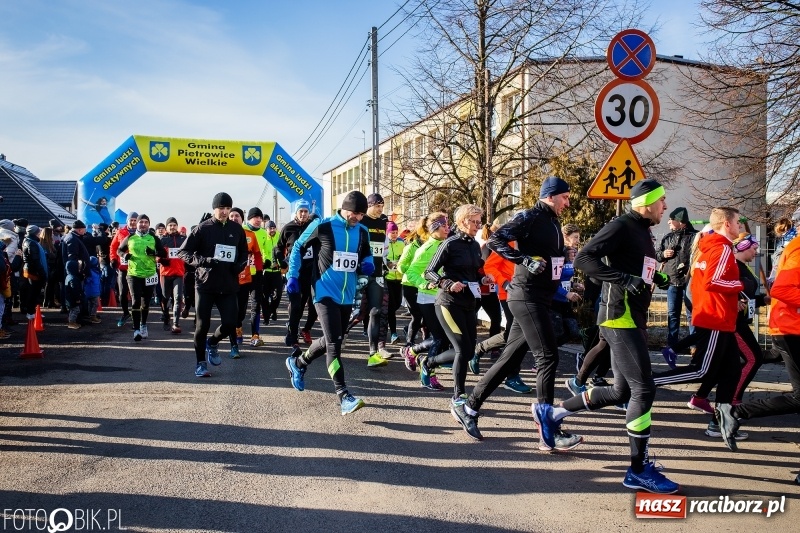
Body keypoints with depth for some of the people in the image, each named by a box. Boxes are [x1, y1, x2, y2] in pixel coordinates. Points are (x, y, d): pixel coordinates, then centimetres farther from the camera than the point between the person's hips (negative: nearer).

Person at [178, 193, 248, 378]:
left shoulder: (237, 229, 7)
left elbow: (244, 253, 18)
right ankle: (201, 363, 16)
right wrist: (203, 261, -19)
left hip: (228, 285, 3)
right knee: (202, 325, 0)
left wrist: (239, 265, -3)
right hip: (205, 284, -3)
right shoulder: (203, 228, -3)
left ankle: (212, 343, 30)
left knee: (230, 323, -3)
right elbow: (183, 252, -3)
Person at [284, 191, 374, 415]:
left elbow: (366, 255, 20)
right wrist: (292, 276, -3)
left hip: (347, 296, 6)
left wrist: (368, 264, -4)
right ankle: (344, 396, -14)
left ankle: (297, 362, 43)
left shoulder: (362, 232, 5)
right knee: (334, 343, -14)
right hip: (325, 293, -6)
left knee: (331, 341, 17)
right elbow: (298, 247, 2)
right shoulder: (322, 226, -9)